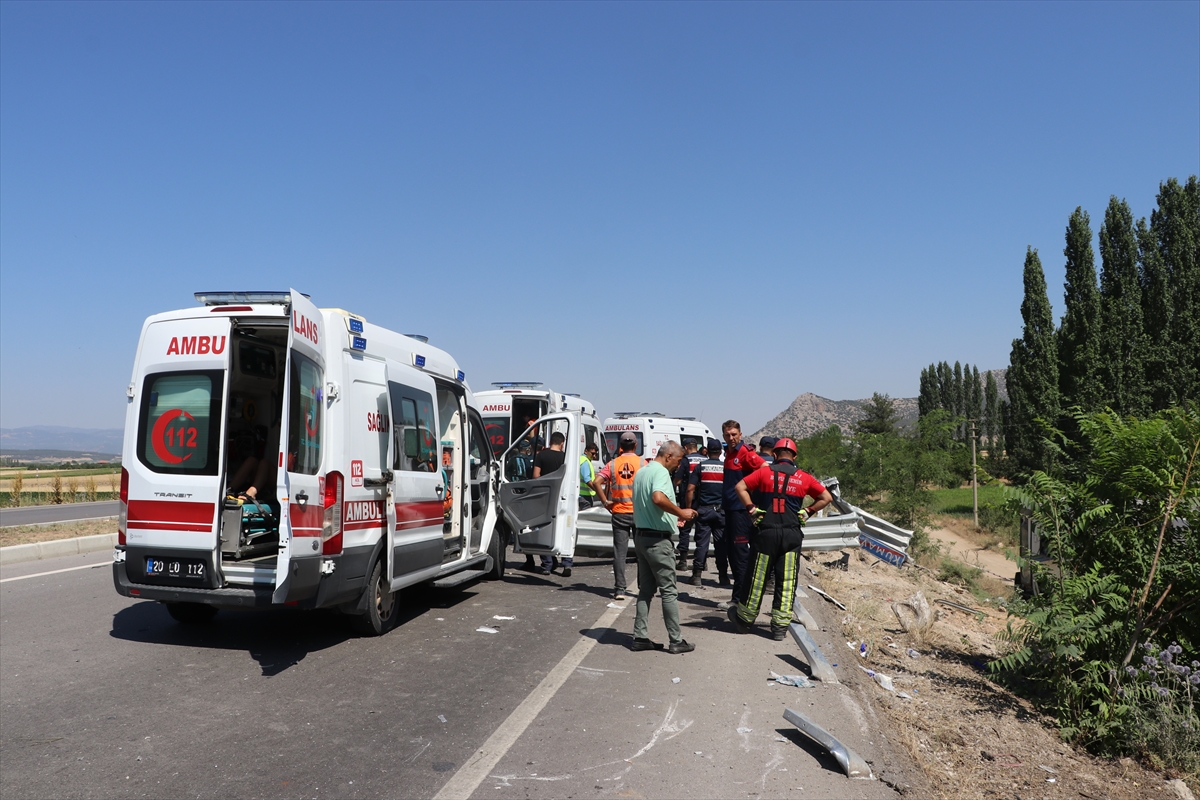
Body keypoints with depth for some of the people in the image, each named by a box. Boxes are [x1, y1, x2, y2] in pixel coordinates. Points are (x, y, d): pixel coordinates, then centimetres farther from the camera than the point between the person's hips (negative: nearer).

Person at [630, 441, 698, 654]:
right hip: (657, 539, -9)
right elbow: (658, 498, -34)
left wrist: (673, 518, 24)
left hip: (640, 535, 9)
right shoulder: (661, 472, -15)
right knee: (669, 591, 0)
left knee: (645, 589, 13)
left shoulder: (641, 472, 15)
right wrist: (680, 512, -21)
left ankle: (640, 637, 14)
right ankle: (676, 641, 6)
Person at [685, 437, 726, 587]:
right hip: (721, 510, 1)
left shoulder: (700, 466, -1)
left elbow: (690, 489, -6)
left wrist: (688, 507, 1)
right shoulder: (726, 467, 0)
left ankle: (697, 575, 4)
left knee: (702, 542, 3)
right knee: (721, 543, 6)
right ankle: (723, 576, 10)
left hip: (703, 510, 0)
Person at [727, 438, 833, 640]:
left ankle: (744, 619, 21)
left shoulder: (764, 472, 0)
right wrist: (808, 511, 9)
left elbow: (740, 487, -6)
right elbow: (826, 497, 9)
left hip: (767, 532, -1)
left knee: (757, 578, 8)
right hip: (792, 534, 1)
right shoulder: (803, 477, 5)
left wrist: (752, 509, -3)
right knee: (787, 581, 6)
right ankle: (780, 626, 10)